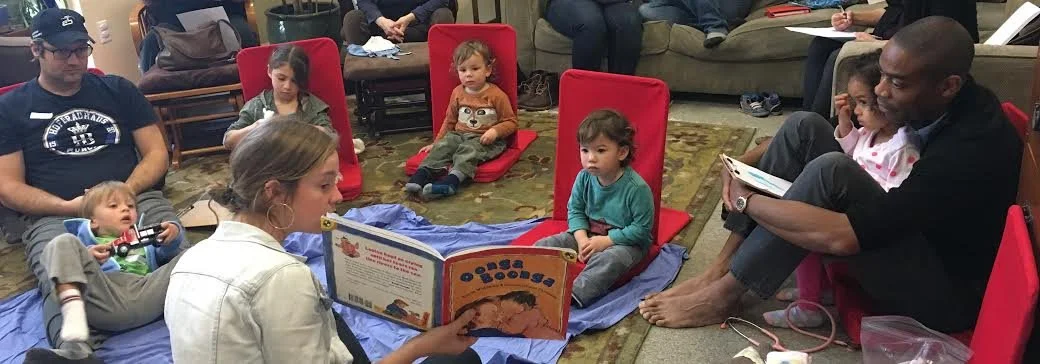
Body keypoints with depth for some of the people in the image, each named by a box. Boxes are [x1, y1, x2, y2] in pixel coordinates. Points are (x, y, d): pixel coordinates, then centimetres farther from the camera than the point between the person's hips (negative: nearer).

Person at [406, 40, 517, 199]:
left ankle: (452, 180, -55)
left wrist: (495, 131, -22)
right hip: (459, 134, 5)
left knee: (469, 150, -34)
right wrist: (436, 142, 20)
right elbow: (450, 120, 21)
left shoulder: (497, 95, -6)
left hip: (485, 139, -5)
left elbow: (510, 122, -3)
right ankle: (423, 173, -35)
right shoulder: (457, 93, 9)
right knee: (443, 145, -23)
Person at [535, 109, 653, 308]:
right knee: (546, 245, -9)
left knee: (611, 259, -38)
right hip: (588, 234, 6)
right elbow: (574, 209, 4)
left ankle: (575, 294, -49)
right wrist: (582, 238, -13)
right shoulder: (584, 178, -7)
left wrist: (606, 241, -21)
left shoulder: (637, 187, -22)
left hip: (624, 241, -6)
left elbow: (641, 229, -17)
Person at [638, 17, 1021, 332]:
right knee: (804, 126, -10)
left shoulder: (973, 150, -32)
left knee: (830, 171, -33)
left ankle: (724, 293, -17)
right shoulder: (924, 99, -7)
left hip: (944, 294, -8)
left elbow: (842, 237, -36)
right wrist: (747, 163, -8)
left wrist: (745, 200, -25)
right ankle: (719, 270, -10)